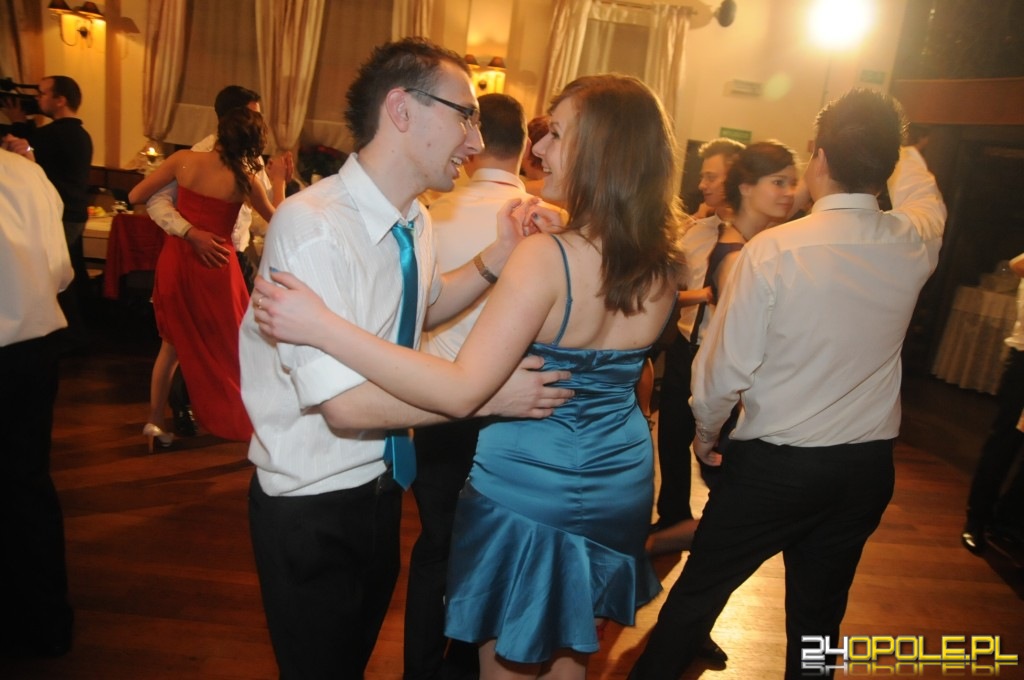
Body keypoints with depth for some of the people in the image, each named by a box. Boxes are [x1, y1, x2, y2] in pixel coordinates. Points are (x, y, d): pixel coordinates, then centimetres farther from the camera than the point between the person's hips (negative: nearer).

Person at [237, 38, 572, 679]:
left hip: (381, 486, 7)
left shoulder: (416, 221, -3)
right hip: (313, 505, -7)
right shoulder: (313, 226, -27)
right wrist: (489, 394, -25)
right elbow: (345, 403, -30)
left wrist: (497, 259, -1)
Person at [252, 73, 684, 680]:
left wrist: (323, 327, -29)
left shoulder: (547, 258, -25)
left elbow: (460, 392, -30)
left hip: (531, 492, -6)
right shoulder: (662, 266, -4)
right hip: (622, 489, 7)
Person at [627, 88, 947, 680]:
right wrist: (894, 142, 36)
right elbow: (924, 196, 21)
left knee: (698, 591, 13)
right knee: (819, 615, 20)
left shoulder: (774, 249, -20)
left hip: (775, 464, -4)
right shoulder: (913, 243, -5)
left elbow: (726, 365, -15)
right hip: (868, 466, 5)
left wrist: (707, 432, 2)